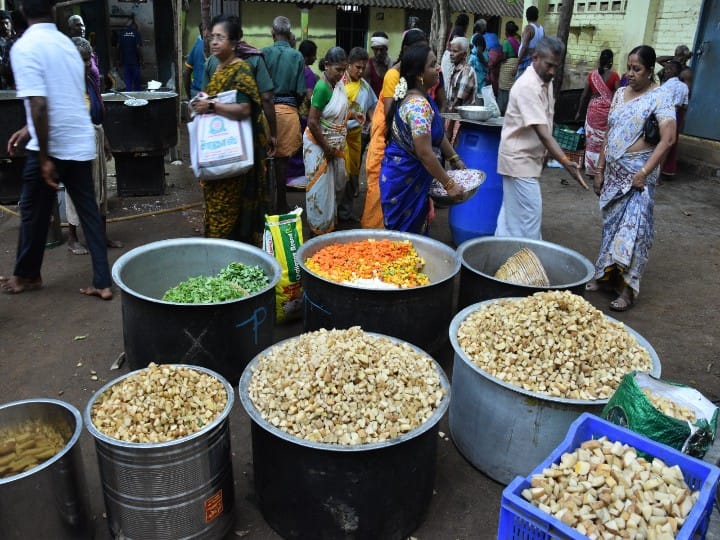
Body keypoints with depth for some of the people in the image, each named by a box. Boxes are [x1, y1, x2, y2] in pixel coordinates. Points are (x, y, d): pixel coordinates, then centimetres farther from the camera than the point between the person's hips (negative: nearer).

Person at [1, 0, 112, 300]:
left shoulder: (24, 47, -13)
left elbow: (39, 105, -22)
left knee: (34, 212, 11)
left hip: (53, 146, -6)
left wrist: (44, 158, -18)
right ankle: (103, 282, 10)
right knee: (88, 210, 9)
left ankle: (26, 276, 29)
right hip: (80, 142, 6)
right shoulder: (67, 43, 11)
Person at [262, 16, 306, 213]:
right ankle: (280, 203, 12)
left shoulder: (264, 53, -2)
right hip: (288, 109, 0)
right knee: (282, 158, 5)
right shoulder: (297, 56, -2)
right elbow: (300, 91, -2)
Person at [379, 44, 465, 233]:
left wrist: (455, 159, 18)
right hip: (404, 178, -10)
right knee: (407, 233, 4)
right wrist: (448, 184, -19)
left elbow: (437, 133, 19)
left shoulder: (422, 98, 6)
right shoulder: (419, 105, -24)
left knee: (416, 228, 19)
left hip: (413, 176, 10)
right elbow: (425, 153, -26)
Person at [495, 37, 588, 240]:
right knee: (530, 212, -6)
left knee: (511, 211, 15)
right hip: (520, 159, -9)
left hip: (527, 158, 9)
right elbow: (542, 132, -29)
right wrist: (566, 162, -35)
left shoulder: (546, 82, 7)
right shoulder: (528, 86, -22)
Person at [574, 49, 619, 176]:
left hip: (593, 109, 2)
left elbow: (584, 95, 4)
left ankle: (591, 169, 12)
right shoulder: (614, 76, -6)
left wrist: (579, 111, 13)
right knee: (605, 141, 5)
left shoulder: (592, 75, 1)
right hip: (608, 110, -2)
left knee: (592, 140, 9)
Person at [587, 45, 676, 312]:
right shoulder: (620, 93, 11)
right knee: (612, 224, 12)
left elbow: (668, 139, -15)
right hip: (614, 172, 6)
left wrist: (644, 172, -21)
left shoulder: (659, 97, -8)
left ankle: (627, 288, -1)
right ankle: (605, 274, 22)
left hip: (637, 174, -6)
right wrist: (599, 170, 11)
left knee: (632, 227, -6)